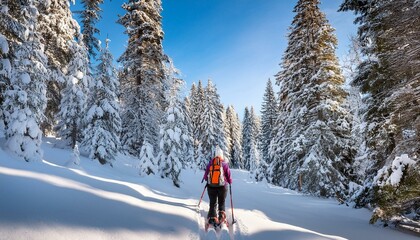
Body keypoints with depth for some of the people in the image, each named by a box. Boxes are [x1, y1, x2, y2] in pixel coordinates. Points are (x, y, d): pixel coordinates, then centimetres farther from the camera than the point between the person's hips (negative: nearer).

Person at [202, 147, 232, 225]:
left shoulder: (210, 163, -3)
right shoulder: (225, 164, -7)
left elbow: (206, 175, 5)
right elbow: (228, 176, -1)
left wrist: (205, 178, 27)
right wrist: (230, 182, 19)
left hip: (211, 186, 1)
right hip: (222, 186, -1)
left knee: (213, 203, 11)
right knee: (221, 203, 17)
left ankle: (212, 218, 1)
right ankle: (221, 214, 2)